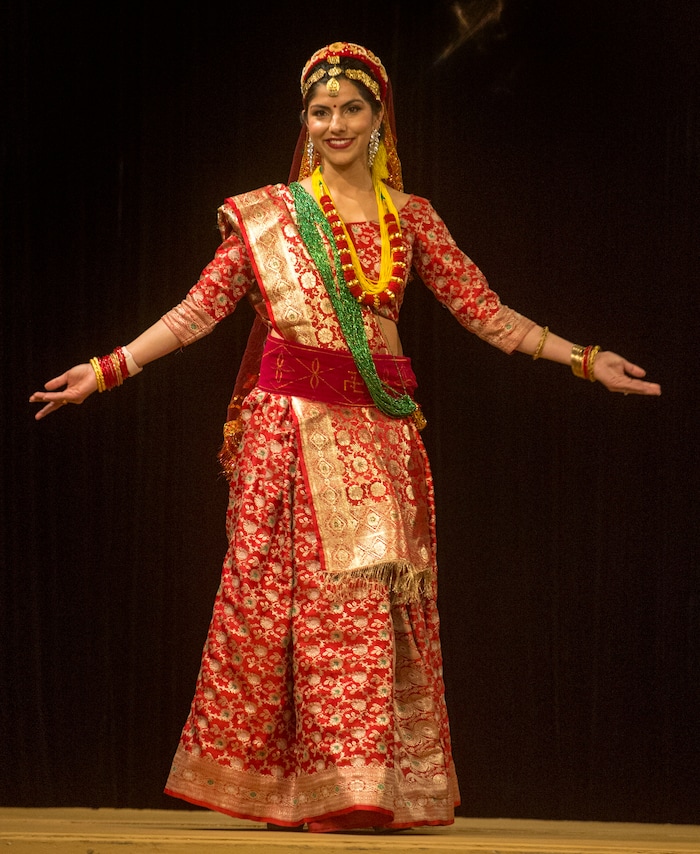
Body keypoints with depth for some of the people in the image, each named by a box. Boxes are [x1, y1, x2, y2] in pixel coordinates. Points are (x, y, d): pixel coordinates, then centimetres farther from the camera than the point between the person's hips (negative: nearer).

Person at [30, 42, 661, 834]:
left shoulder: (409, 217, 11)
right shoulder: (269, 213, 6)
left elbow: (483, 310, 12)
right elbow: (201, 307, 3)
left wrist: (584, 359, 8)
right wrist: (107, 368, -5)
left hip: (379, 429, 2)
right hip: (290, 421, -2)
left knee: (374, 603, -2)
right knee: (278, 593, -5)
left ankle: (370, 785, 2)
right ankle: (277, 782, 0)